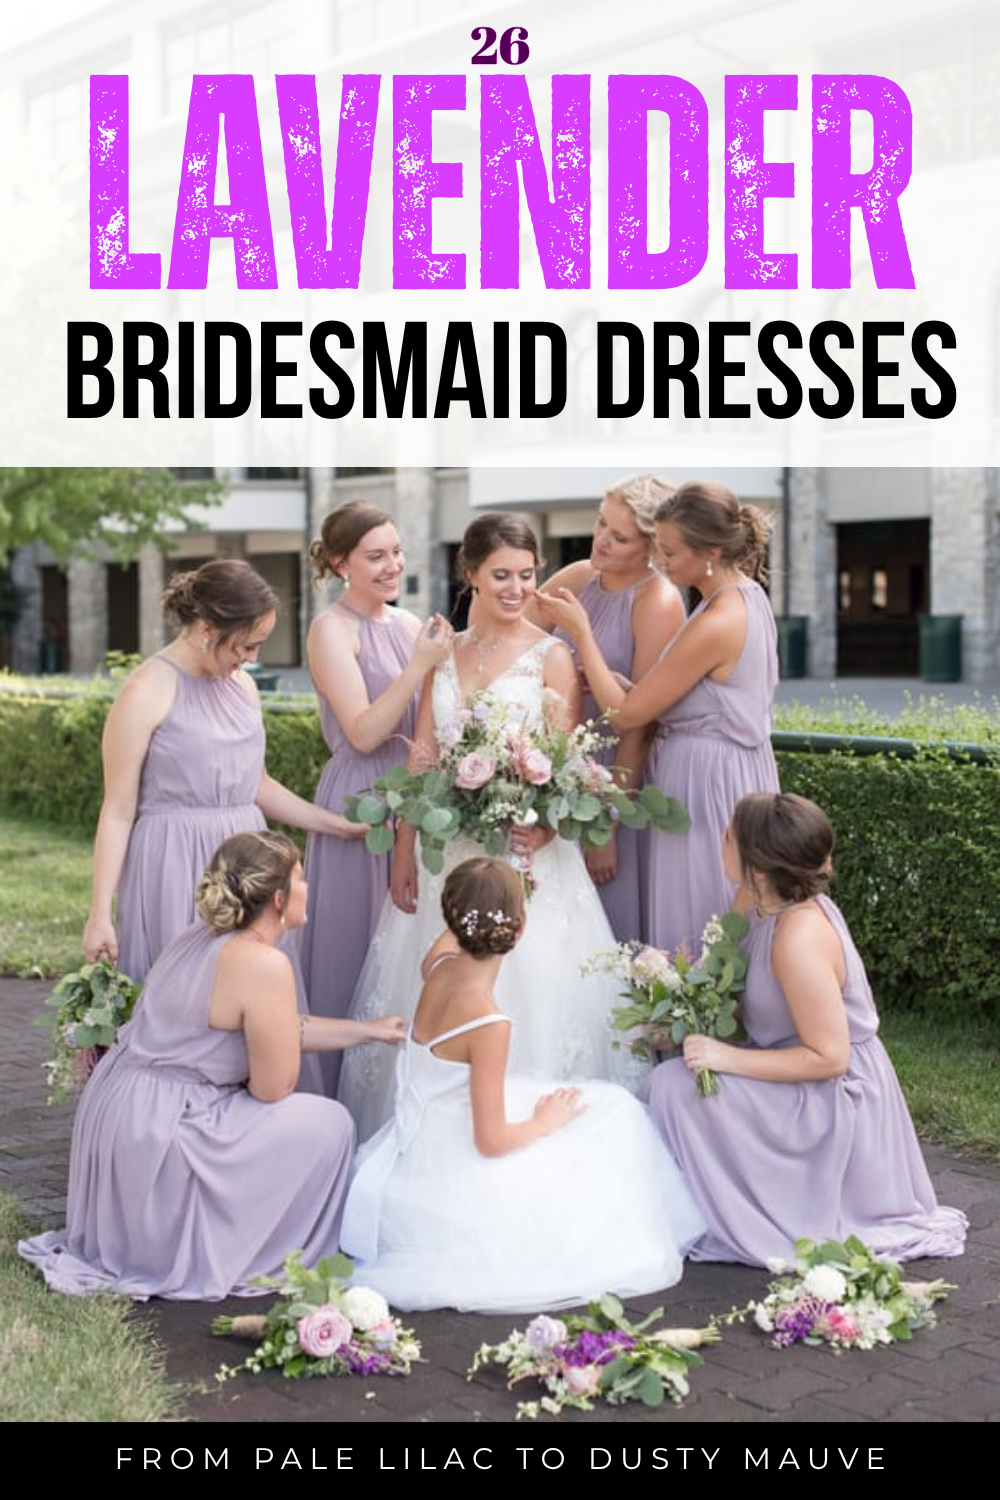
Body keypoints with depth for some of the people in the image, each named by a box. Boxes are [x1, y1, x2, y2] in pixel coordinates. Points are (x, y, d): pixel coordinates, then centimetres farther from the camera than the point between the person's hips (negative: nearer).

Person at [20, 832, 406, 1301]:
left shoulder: (204, 937, 8)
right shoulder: (264, 964, -21)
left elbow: (275, 1034, 18)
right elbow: (274, 1087, -15)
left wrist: (371, 1030, 21)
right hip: (156, 1138, -9)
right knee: (326, 1125, 1)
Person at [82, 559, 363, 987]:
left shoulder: (243, 686, 10)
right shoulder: (146, 693, -10)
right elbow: (118, 811, -8)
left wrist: (338, 826, 18)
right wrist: (99, 914, -10)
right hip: (177, 869, -6)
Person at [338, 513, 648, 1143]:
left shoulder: (550, 656, -3)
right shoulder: (444, 652, 10)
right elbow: (422, 759, 9)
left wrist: (543, 827, -27)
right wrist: (403, 855, 3)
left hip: (522, 848, -4)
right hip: (445, 851, 5)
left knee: (524, 990, -4)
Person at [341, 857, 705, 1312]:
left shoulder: (439, 968, -9)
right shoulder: (489, 1025, -30)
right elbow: (491, 1141, -25)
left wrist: (478, 898, 30)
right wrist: (545, 1122, -7)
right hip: (451, 1183, -8)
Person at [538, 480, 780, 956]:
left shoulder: (714, 626, -25)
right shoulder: (748, 594, 4)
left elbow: (625, 714, -19)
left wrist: (580, 631, -13)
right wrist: (614, 680, -1)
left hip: (705, 782, -9)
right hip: (740, 770, 9)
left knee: (693, 925, 2)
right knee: (727, 933, 17)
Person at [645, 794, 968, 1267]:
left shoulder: (799, 940, -30)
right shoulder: (778, 906, -2)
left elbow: (828, 1056, -26)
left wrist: (727, 1057, -25)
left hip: (835, 1100, -10)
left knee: (674, 1085, -16)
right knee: (674, 1076, 12)